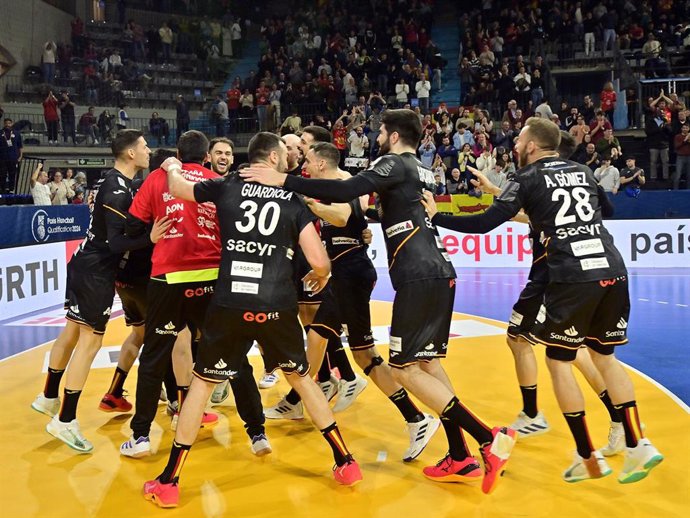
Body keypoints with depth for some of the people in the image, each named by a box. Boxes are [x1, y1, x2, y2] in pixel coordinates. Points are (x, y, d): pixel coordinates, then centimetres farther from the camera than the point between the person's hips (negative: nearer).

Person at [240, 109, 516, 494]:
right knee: (428, 363, 13)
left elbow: (346, 191, -18)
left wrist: (284, 181, -17)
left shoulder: (395, 163, -3)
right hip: (441, 273, 9)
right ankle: (460, 459, 13)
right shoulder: (424, 172, 23)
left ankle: (490, 438, -10)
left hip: (419, 277, -9)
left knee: (404, 369, -4)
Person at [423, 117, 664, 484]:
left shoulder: (528, 178, 3)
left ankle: (589, 458, 12)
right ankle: (638, 446, 12)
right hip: (613, 270, 6)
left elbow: (484, 224, -4)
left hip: (573, 277, -6)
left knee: (558, 360, 10)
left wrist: (436, 217, 8)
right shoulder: (582, 171, 19)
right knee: (604, 356, 20)